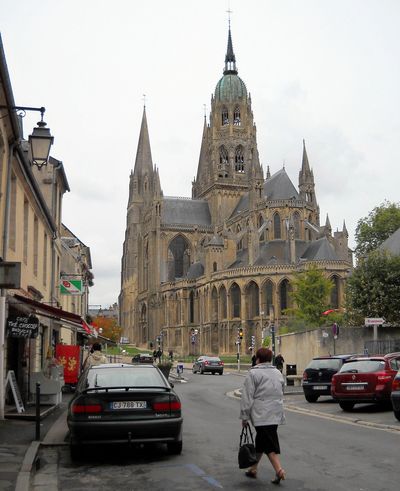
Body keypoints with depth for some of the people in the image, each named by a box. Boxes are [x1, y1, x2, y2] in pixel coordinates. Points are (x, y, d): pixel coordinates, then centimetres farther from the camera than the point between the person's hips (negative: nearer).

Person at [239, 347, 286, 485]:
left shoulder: (253, 373, -8)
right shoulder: (278, 373, 14)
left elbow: (247, 397, -10)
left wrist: (244, 416, -4)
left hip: (261, 414, -7)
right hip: (276, 414, 7)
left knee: (269, 444, -6)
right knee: (261, 441, 17)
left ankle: (279, 470, -19)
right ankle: (253, 468, 26)